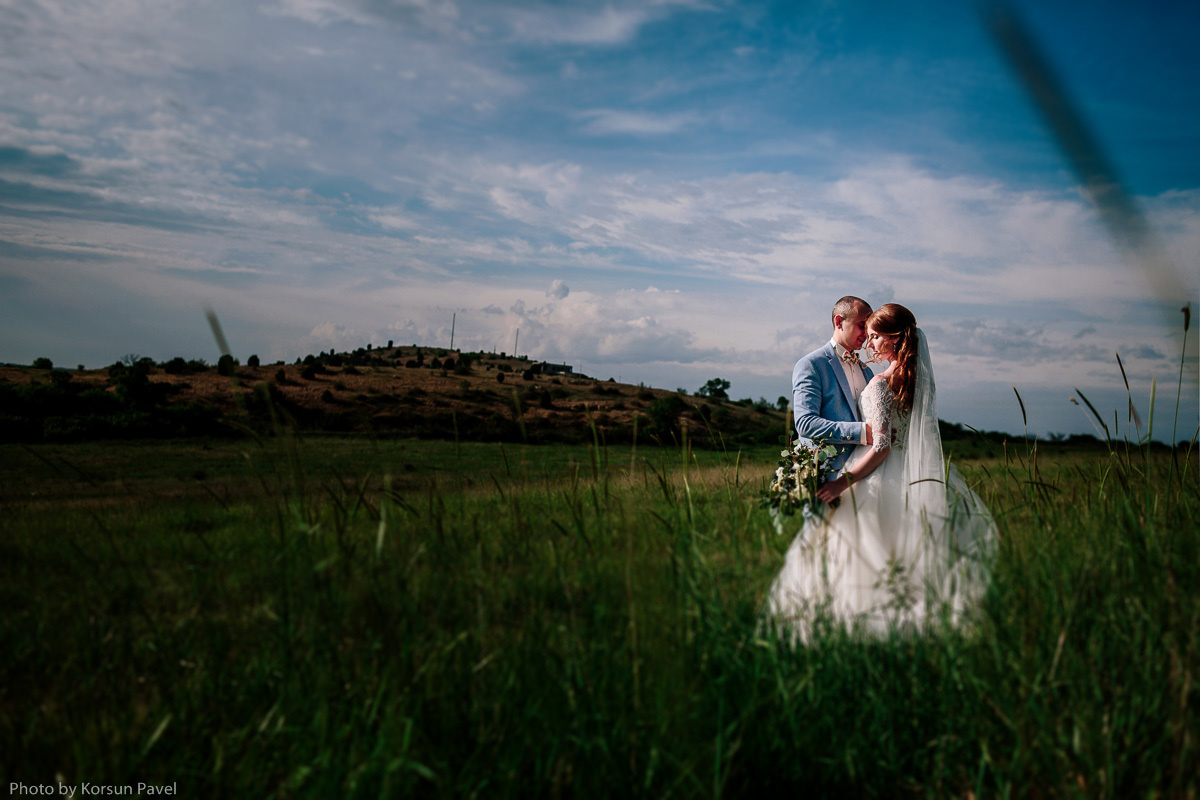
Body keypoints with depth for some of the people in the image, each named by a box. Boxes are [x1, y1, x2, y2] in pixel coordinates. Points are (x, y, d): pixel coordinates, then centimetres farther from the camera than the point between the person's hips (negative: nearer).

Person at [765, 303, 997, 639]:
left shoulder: (880, 383, -17)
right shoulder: (919, 377, 6)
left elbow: (881, 447, -22)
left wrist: (843, 482, -21)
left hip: (879, 476, -8)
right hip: (910, 478, 8)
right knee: (906, 558, 13)